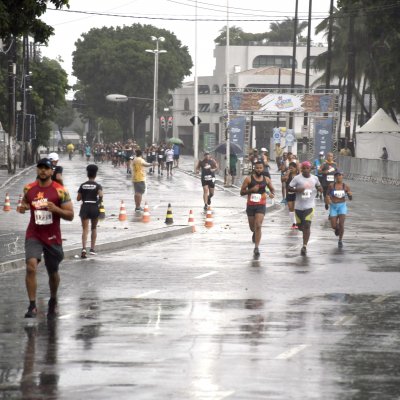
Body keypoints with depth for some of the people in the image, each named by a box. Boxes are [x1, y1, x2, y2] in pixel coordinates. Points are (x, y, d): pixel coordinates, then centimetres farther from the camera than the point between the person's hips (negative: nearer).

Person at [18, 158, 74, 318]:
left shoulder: (60, 191, -8)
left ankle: (53, 301, 41)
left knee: (53, 272, 14)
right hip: (33, 235, 1)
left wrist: (56, 209, -25)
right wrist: (23, 208, -3)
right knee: (31, 267, -21)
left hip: (53, 237, 0)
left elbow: (70, 215, -7)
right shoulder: (29, 189, 0)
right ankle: (32, 306, -17)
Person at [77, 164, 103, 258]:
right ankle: (92, 248, 22)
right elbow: (100, 195, -21)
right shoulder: (97, 186, -4)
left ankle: (84, 248, -25)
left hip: (84, 207, 1)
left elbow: (78, 198, 3)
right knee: (94, 228, 19)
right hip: (94, 207, -1)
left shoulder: (83, 185, 3)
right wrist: (99, 201, -2)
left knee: (85, 229, -5)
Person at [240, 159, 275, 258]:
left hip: (261, 205, -1)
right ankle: (255, 233, 52)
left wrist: (272, 193, -7)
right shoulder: (249, 179, -6)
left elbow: (272, 189, 17)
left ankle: (256, 248, -13)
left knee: (258, 226, -15)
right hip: (250, 205, 1)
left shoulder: (266, 179, 1)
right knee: (252, 227, 14)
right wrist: (251, 189, -21)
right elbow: (242, 192, -5)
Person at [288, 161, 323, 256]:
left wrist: (319, 188, -4)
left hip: (309, 206, 0)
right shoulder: (297, 178, -5)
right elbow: (289, 188, -4)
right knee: (300, 226, 11)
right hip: (299, 206, 0)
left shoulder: (314, 178, 4)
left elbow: (318, 186, 20)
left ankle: (304, 246, -11)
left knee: (307, 226, -13)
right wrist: (297, 190, -22)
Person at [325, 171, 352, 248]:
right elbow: (327, 194, 10)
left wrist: (350, 195, -22)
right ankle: (337, 229, 38)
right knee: (333, 226, -2)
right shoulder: (331, 186, -4)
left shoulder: (346, 186, -4)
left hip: (342, 206, -1)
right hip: (333, 206, 1)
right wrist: (328, 199, -11)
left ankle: (340, 240, 9)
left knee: (341, 224, -12)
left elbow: (350, 198, 0)